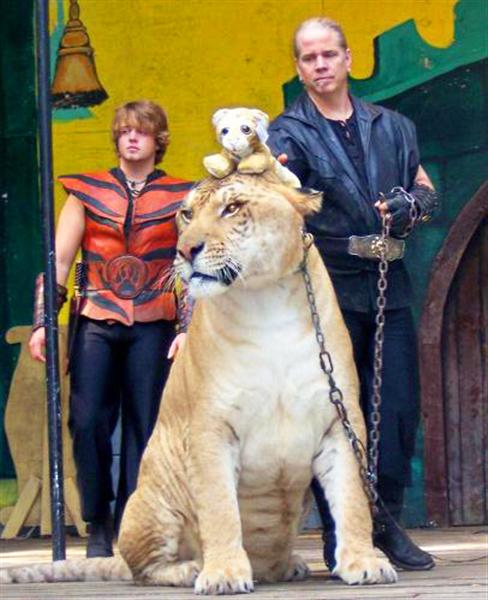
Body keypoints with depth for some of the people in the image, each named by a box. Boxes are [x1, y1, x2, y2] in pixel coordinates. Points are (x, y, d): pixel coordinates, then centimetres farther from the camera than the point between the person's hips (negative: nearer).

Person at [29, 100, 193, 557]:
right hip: (95, 323, 0)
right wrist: (42, 322, 0)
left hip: (152, 326, 0)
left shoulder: (179, 198, 8)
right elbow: (58, 262, 8)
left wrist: (188, 328, -6)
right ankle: (98, 524, 3)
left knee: (144, 427, -1)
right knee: (88, 422, -9)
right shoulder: (87, 192, 10)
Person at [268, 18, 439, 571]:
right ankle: (339, 535, 1)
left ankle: (386, 523, 13)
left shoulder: (392, 127, 16)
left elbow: (426, 189, 21)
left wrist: (412, 205, -2)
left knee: (399, 407, 2)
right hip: (326, 287, -4)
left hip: (389, 286, 4)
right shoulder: (289, 132, 3)